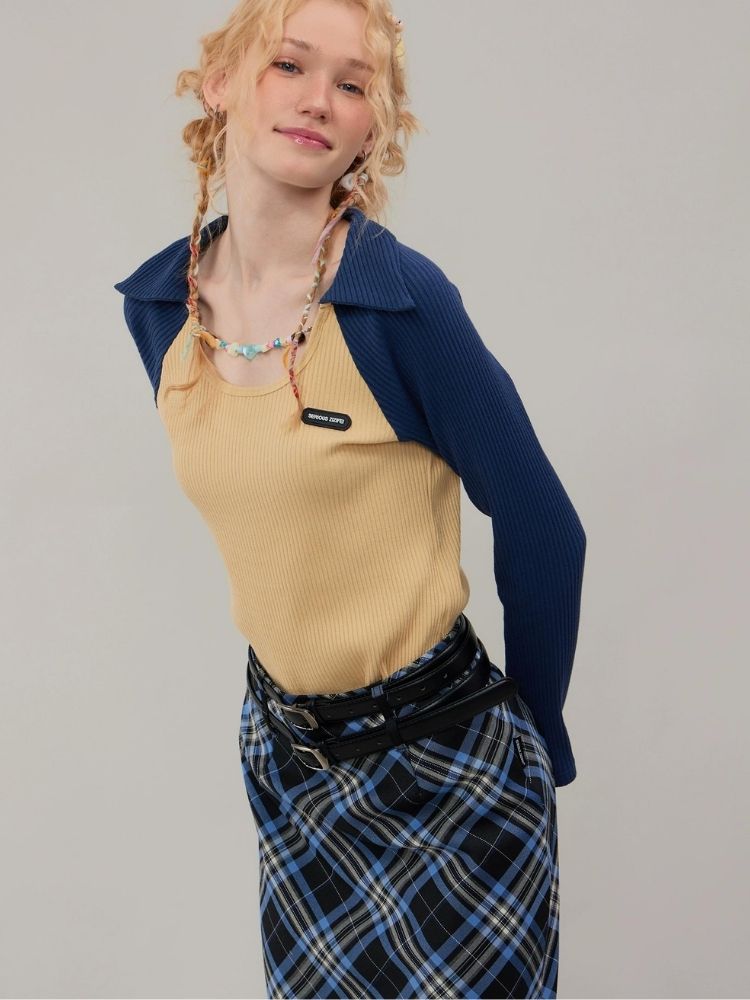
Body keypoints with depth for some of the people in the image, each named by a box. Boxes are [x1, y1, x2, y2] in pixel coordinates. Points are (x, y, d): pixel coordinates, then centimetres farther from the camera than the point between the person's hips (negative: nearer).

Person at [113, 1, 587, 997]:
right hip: (281, 753, 5)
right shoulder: (159, 304, -3)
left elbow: (542, 534, -11)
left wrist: (538, 734, 0)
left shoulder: (403, 299, -20)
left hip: (439, 762, -5)